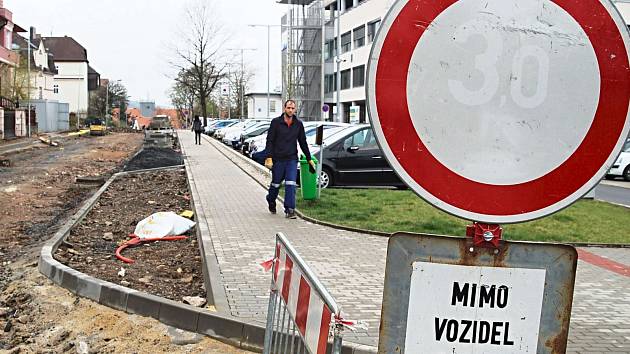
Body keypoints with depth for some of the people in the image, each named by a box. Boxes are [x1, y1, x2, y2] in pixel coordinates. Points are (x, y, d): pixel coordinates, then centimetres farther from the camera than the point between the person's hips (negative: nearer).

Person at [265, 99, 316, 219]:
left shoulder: (298, 124, 5)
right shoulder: (276, 122, -3)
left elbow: (303, 143, 13)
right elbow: (270, 141, -5)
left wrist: (309, 159, 12)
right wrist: (269, 157, -15)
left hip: (292, 159, 2)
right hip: (278, 159, -1)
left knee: (291, 184, -8)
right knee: (276, 184, 11)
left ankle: (289, 209, -5)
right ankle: (271, 201, 38)